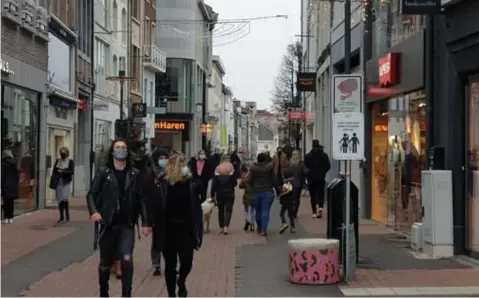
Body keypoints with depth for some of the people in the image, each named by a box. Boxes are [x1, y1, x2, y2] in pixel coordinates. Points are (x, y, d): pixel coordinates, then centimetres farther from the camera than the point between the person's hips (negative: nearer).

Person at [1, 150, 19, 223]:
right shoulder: (14, 164, 9)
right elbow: (18, 175, 13)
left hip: (6, 187, -5)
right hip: (13, 187, 5)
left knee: (6, 202, -2)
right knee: (11, 202, 8)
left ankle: (6, 218, -5)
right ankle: (11, 218, 8)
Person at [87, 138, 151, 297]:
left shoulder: (134, 174, 3)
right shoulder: (103, 172, -1)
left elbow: (141, 199, 3)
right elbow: (92, 194, -4)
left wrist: (145, 222, -3)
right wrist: (93, 211, -23)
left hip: (127, 225, 0)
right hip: (107, 225, 0)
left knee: (127, 259, -18)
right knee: (105, 263, 12)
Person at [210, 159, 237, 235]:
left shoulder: (217, 172, -5)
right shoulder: (232, 172, -6)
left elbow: (214, 185, -7)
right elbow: (235, 183, -6)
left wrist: (212, 195, -1)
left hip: (220, 194, 1)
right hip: (230, 194, -1)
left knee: (221, 211, 15)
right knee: (228, 210, -2)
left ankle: (222, 227, 19)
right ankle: (226, 227, -20)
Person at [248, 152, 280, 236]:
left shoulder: (253, 168, -3)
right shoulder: (270, 167, -6)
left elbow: (249, 181, 0)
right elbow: (274, 180, -4)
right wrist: (278, 190, 7)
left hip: (256, 192, 2)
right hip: (268, 192, -2)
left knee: (258, 211, 15)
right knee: (265, 211, -3)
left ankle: (259, 228, 28)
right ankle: (264, 229, -12)